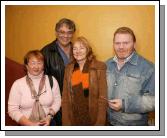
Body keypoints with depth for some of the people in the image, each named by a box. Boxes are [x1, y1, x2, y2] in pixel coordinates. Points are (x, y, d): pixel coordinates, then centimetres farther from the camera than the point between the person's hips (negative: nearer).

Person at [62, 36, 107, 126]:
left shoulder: (100, 67, -9)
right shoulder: (69, 68, 3)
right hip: (73, 119, 3)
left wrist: (100, 122, -14)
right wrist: (66, 121, -2)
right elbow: (65, 97, 3)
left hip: (92, 118, -3)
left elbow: (103, 97, -11)